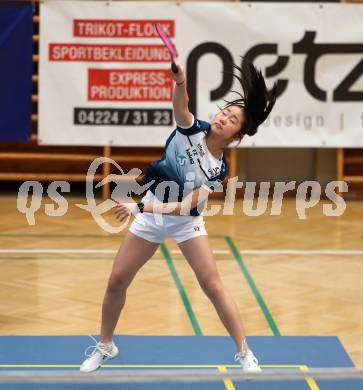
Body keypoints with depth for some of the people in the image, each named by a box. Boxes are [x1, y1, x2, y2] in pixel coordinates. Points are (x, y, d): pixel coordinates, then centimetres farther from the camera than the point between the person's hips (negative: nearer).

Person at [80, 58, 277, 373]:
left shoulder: (218, 169, -18)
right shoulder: (192, 129, -15)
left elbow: (186, 205, -24)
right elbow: (180, 107, -38)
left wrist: (140, 208, -31)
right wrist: (180, 83, -59)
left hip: (187, 221, -2)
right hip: (151, 212, 2)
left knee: (212, 284, -11)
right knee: (117, 281, 2)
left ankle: (244, 352, 3)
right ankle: (105, 346, 24)